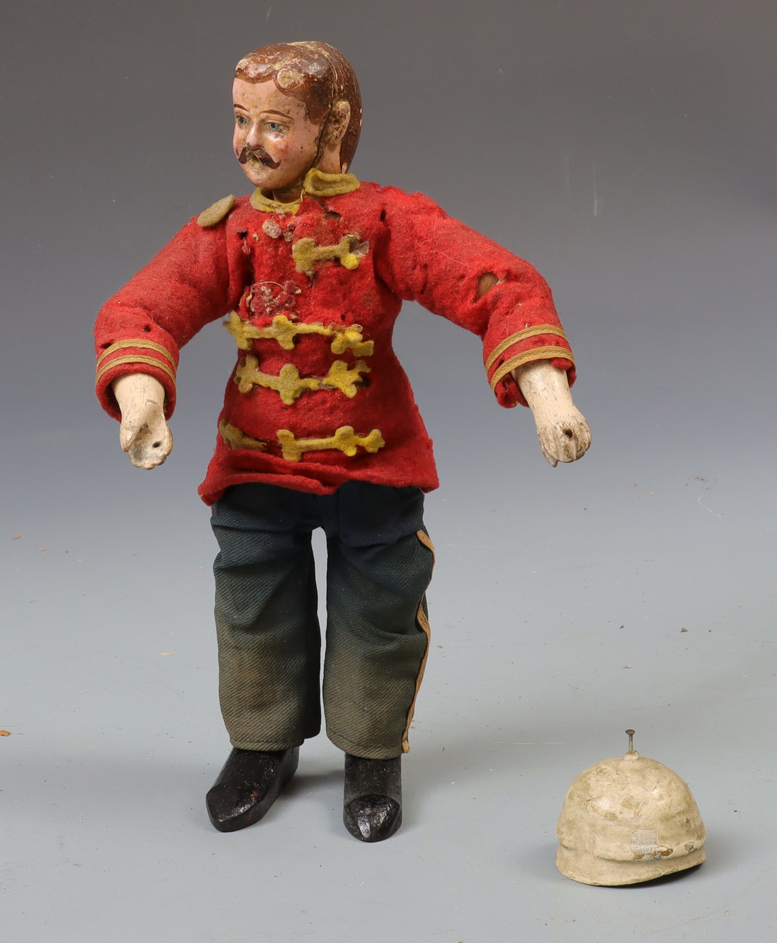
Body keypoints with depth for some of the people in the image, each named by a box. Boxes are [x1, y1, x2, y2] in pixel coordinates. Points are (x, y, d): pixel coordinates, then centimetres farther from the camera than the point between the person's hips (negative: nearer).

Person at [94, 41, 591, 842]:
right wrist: (139, 393, -37)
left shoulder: (387, 221, -13)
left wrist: (546, 392, -36)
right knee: (256, 613, 14)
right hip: (255, 467, 2)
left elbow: (500, 286, -21)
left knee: (377, 613, 10)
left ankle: (372, 755, 35)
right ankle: (264, 745, 40)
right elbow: (141, 311, -15)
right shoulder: (224, 234, -5)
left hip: (373, 462, -2)